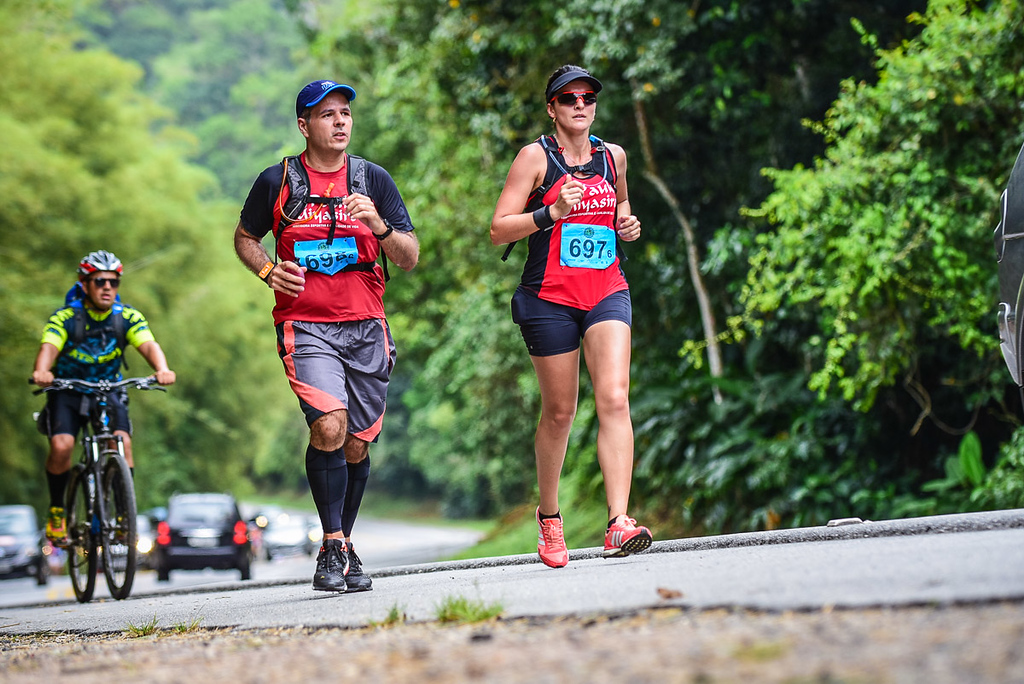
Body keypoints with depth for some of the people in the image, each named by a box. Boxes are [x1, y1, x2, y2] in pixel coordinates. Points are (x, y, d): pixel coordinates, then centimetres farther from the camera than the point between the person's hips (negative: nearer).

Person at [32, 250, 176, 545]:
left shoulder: (127, 317, -11)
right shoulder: (65, 317, -18)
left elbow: (148, 345, -26)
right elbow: (48, 347, -33)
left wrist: (162, 369, -49)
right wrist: (41, 371, -57)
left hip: (109, 389, 2)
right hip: (67, 388, -2)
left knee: (122, 442, -22)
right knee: (61, 446, -24)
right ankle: (56, 511, -2)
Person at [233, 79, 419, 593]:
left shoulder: (373, 180, 6)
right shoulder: (277, 181, 2)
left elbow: (410, 258, 4)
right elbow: (245, 237, 17)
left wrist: (378, 225, -15)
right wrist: (269, 270, -4)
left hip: (365, 327, 3)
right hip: (305, 326, -3)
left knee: (356, 445, 6)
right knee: (329, 426, -23)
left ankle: (344, 545, 25)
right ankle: (332, 549, -14)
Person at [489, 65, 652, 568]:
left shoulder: (612, 157, 11)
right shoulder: (535, 157, -2)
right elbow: (498, 229, -6)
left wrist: (627, 225, 9)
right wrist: (551, 213, -20)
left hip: (607, 293, 3)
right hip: (550, 297, -3)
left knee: (614, 399, -16)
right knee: (559, 412, 4)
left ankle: (619, 525, -24)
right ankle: (548, 516, 28)